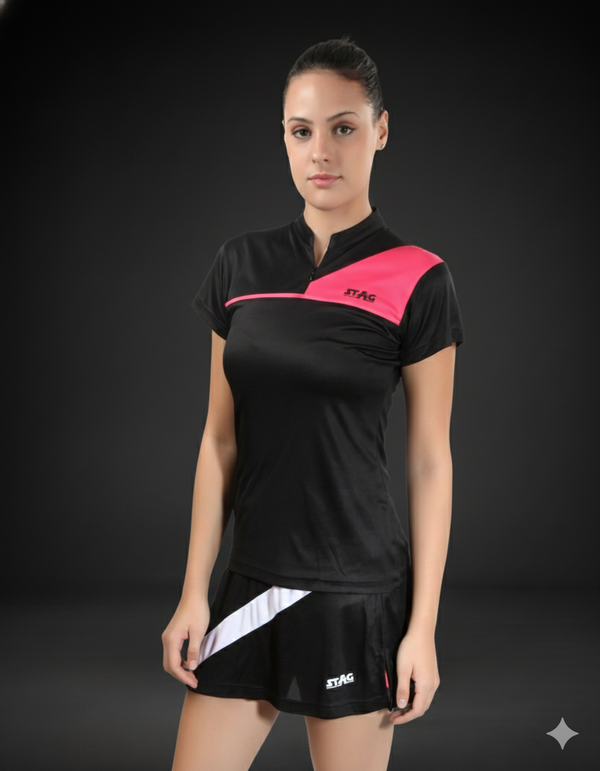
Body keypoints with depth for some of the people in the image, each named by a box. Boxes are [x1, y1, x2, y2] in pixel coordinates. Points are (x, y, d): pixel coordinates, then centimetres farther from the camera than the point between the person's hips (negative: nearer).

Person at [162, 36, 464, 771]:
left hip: (358, 592, -3)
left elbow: (429, 463, -5)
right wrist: (194, 591, 3)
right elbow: (220, 439, 6)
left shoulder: (416, 281, -7)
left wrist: (423, 627, -6)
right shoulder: (241, 264, 4)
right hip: (250, 583, 3)